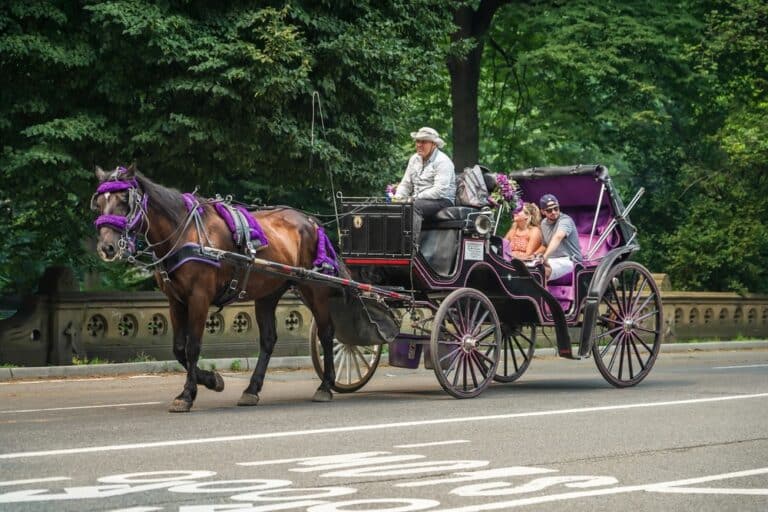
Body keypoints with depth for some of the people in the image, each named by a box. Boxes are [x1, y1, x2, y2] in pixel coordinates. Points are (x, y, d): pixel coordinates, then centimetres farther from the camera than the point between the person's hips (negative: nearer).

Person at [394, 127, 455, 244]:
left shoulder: (442, 161, -10)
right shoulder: (414, 159, 16)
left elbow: (440, 190, -20)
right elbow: (405, 184, 19)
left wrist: (415, 197, -20)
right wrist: (398, 197, -2)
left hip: (442, 201, -7)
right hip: (418, 200, 7)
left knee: (414, 206, -34)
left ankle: (413, 242, -40)